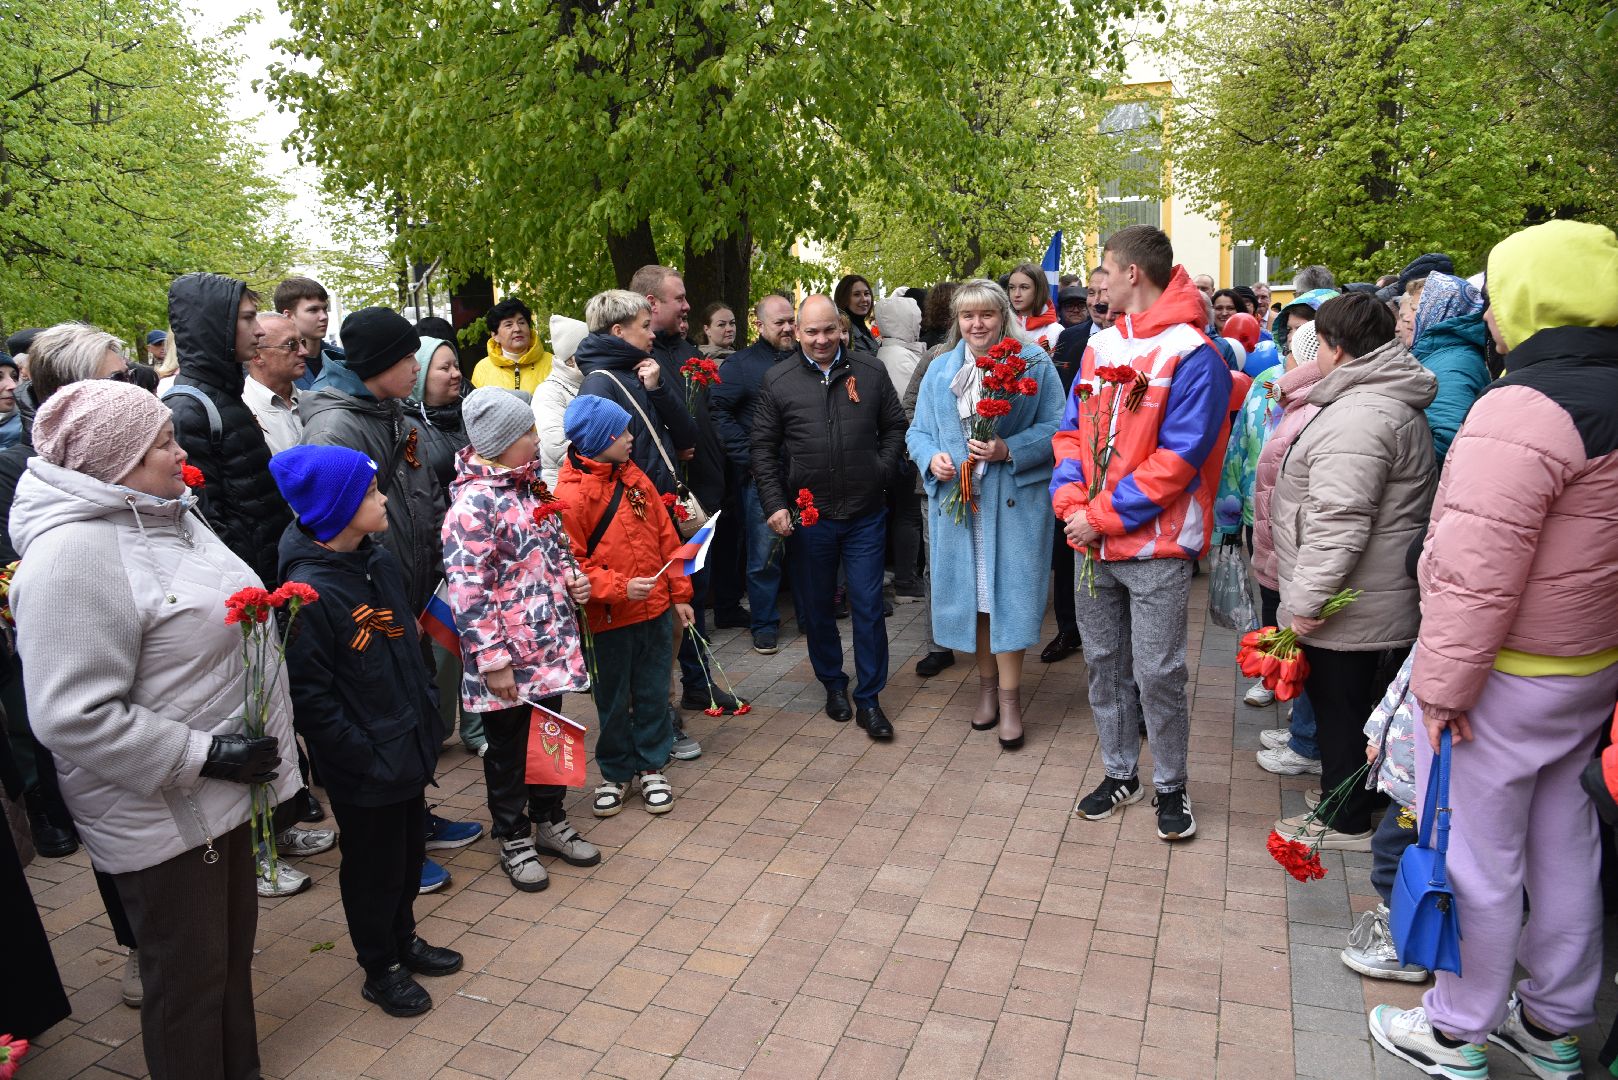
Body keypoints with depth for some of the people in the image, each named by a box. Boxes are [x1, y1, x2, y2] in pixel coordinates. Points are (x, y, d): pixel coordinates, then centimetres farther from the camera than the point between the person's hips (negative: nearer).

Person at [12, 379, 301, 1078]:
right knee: (188, 980, 10)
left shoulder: (166, 514, 6)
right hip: (159, 815, -9)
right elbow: (75, 717, -27)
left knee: (233, 948, 23)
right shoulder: (73, 554, -23)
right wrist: (207, 755, -23)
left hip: (221, 793, 9)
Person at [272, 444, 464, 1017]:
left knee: (409, 850, 23)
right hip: (364, 767, -8)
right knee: (374, 865, 12)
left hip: (409, 744, 8)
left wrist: (426, 720, 12)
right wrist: (363, 755, -18)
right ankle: (380, 969, 33)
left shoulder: (380, 560, 1)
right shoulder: (310, 591, -24)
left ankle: (404, 940, 45)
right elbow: (310, 697, -21)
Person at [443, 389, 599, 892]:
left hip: (552, 644, 8)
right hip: (509, 658, -8)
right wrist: (492, 660, -21)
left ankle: (550, 820, 39)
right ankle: (514, 838, 29)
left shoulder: (530, 486, 7)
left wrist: (572, 576, 2)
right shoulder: (474, 504, -19)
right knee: (508, 748, 11)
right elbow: (467, 591, -21)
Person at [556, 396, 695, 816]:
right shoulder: (569, 496, -14)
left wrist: (679, 593, 9)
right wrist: (620, 588, -23)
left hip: (656, 611, 5)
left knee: (653, 693, 13)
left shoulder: (635, 478, 5)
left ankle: (651, 766, 30)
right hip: (610, 620, -5)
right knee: (613, 699, 11)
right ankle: (615, 773, 29)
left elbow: (666, 537, 9)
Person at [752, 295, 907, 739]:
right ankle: (833, 683, 33)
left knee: (868, 606, 2)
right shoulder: (778, 380, -1)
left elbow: (895, 426, 11)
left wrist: (882, 470, -2)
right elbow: (764, 448, 1)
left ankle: (868, 699, 15)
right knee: (815, 607, 12)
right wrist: (774, 504, -7)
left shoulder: (871, 372, 2)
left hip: (865, 514, 0)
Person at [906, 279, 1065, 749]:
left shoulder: (1034, 364, 0)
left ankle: (1009, 698, 9)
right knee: (971, 591, 10)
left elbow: (1056, 428, -5)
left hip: (1014, 500, -3)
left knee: (1008, 592, -4)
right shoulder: (939, 370, 11)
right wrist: (932, 457, -10)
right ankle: (987, 685, 26)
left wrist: (1009, 450, -20)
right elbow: (918, 431, 12)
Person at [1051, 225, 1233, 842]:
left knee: (1157, 673, 2)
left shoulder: (1192, 355, -12)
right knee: (1104, 663, 14)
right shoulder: (1100, 346, 10)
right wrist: (1070, 496, -7)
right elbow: (1072, 429, 11)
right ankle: (1119, 774, 31)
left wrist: (1106, 515, -17)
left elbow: (1179, 457, -17)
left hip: (1156, 544, -6)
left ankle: (1170, 786, 23)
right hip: (1092, 539, 6)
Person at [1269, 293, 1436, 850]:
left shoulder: (1358, 417, -23)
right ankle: (1350, 795, 34)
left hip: (1350, 612, -10)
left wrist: (1307, 599, -23)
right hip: (1383, 604, 10)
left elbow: (1338, 521, -28)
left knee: (1341, 709, 4)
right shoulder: (1395, 402, 15)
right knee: (1360, 707, 20)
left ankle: (1346, 822, 18)